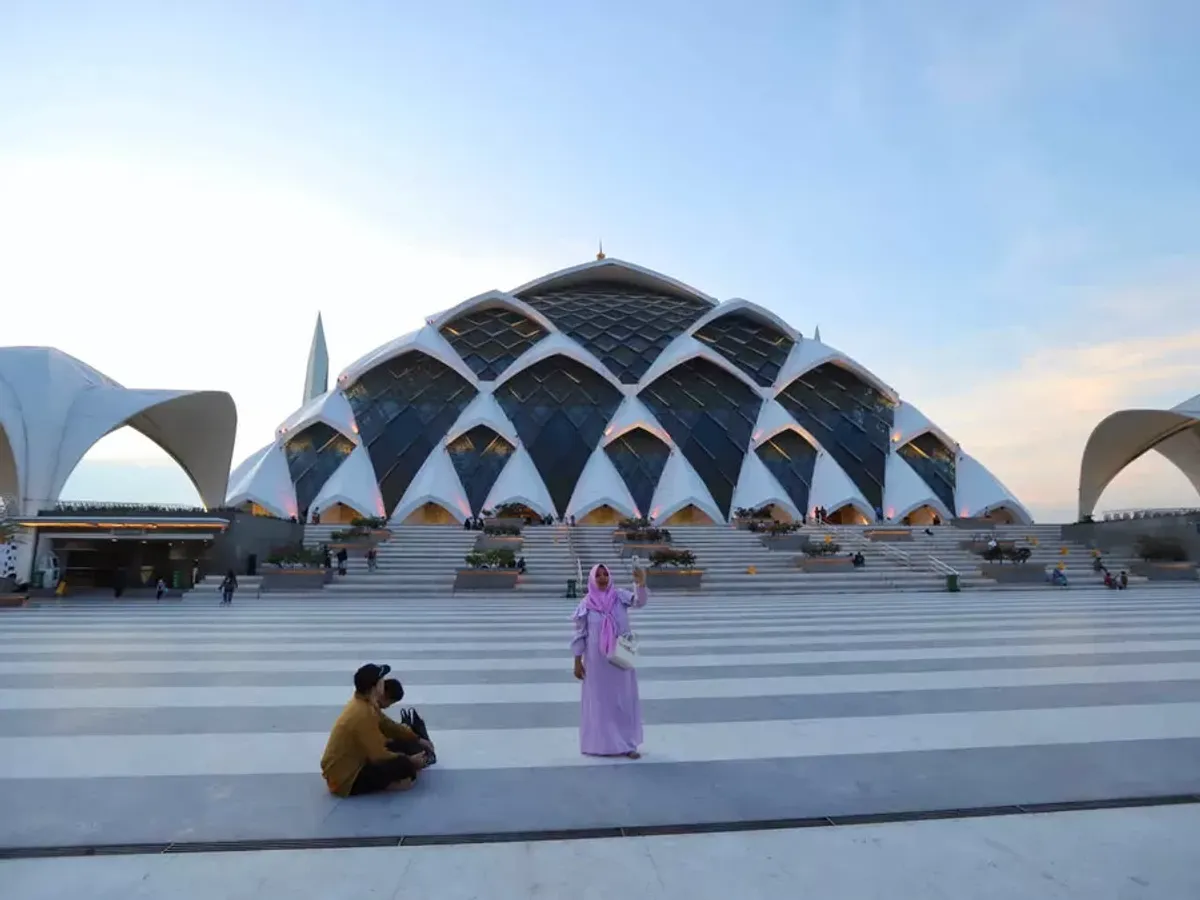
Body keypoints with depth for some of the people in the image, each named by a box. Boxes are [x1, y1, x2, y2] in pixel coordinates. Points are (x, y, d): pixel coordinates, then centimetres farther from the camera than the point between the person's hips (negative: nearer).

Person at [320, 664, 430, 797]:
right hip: (345, 779, -10)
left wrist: (417, 740, 10)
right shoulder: (363, 714, -29)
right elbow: (379, 755, -23)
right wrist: (409, 761, -10)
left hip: (351, 764, 10)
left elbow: (388, 725, 12)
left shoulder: (364, 702, 0)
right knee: (403, 765, -24)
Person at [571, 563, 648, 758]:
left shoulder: (620, 597, -5)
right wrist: (577, 662, -2)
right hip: (597, 661, -1)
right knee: (599, 701, 8)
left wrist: (641, 584, -43)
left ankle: (626, 744, 20)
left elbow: (639, 601, -23)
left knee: (624, 700, 8)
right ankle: (601, 744, 21)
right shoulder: (586, 605, -7)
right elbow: (579, 634, -2)